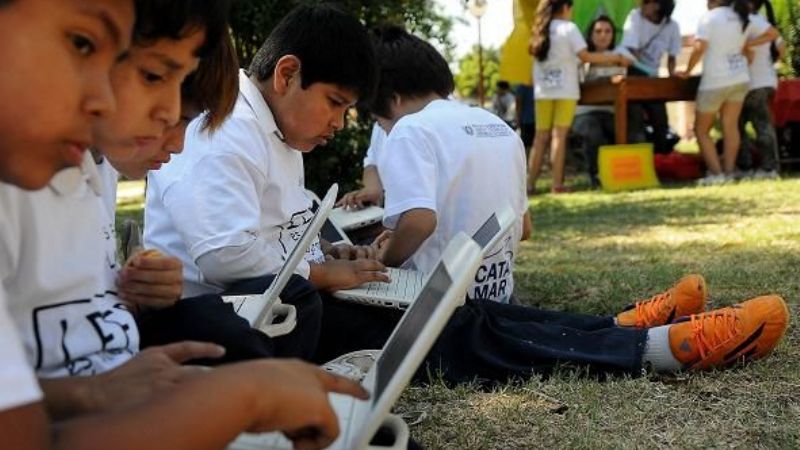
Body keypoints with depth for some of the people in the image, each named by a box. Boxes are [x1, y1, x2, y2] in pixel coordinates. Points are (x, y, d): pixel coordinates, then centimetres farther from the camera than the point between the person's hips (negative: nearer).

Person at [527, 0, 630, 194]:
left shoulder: (540, 30, 13)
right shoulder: (568, 28, -4)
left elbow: (537, 56, 8)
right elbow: (585, 56, -11)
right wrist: (616, 58, -6)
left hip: (542, 90, 5)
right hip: (565, 90, -5)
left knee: (541, 137, 6)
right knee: (559, 135, -5)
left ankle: (530, 184, 2)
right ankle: (557, 184, -7)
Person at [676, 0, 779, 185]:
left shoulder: (709, 18, -12)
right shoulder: (743, 18, 8)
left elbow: (699, 47, -22)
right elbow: (773, 34, 13)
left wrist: (687, 71, -9)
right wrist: (746, 45, 8)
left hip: (715, 82, -6)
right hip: (740, 80, 6)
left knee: (701, 130, 7)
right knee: (730, 127, 7)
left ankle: (716, 173, -1)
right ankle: (728, 173, 4)